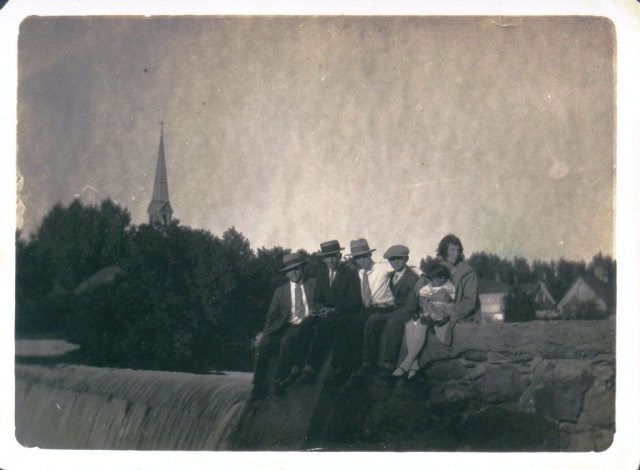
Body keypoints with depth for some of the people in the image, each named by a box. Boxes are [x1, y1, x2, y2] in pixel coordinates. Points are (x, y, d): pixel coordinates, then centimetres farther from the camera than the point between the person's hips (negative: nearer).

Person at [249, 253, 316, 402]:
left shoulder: (313, 287, 18)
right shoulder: (280, 291, 22)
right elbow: (272, 315, 14)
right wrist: (266, 333, -1)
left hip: (306, 326, -3)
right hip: (286, 327, 3)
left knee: (288, 338, -35)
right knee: (263, 345, -24)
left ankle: (281, 378, -21)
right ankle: (260, 387, -20)